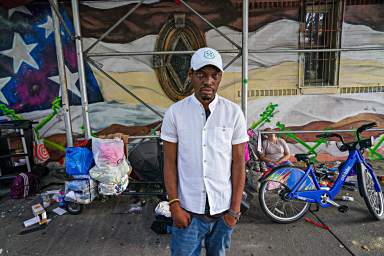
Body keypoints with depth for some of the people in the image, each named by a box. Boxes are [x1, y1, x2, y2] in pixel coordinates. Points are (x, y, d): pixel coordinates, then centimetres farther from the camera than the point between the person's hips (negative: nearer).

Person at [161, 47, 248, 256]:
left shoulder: (234, 113, -6)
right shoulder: (175, 113, -8)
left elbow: (238, 163, -3)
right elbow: (170, 163, -3)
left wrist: (235, 208, -3)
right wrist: (174, 205, -6)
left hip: (223, 209, 1)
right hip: (189, 210, -1)